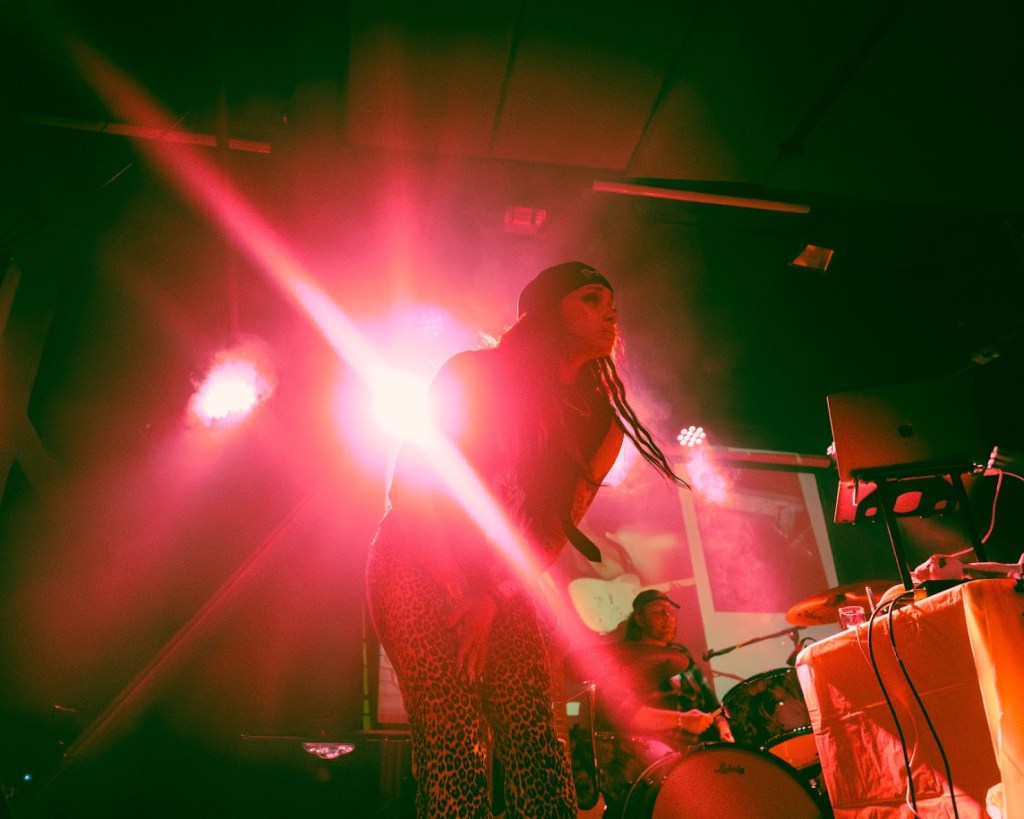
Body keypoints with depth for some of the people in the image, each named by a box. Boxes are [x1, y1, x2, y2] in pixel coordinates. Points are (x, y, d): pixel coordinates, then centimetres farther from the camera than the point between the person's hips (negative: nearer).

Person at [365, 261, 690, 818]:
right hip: (418, 568, -4)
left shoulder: (601, 421, 7)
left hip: (505, 588, 5)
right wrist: (461, 597, -12)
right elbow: (407, 486, -9)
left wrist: (494, 598, -8)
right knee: (457, 751, -15)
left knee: (537, 748, -6)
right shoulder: (475, 374, -6)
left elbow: (560, 524, 4)